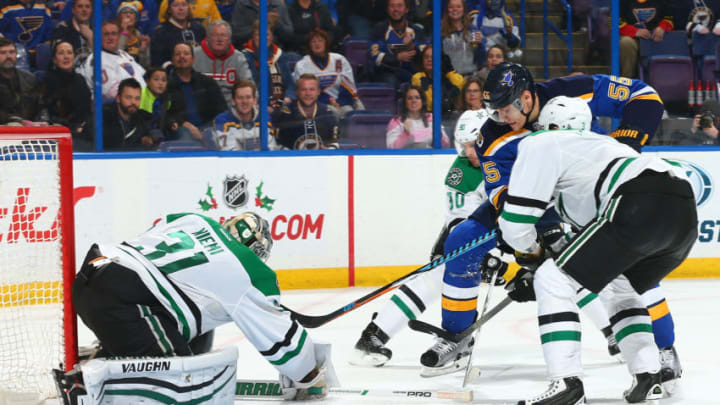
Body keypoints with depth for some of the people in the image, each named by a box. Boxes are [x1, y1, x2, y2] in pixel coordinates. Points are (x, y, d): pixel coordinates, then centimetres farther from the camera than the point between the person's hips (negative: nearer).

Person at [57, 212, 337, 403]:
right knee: (190, 380, -11)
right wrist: (311, 379, 29)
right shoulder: (253, 275, 8)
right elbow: (280, 338, 13)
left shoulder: (194, 222, 23)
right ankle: (92, 381, -26)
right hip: (122, 296, -8)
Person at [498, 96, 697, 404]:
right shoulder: (597, 144, 39)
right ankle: (648, 377, 19)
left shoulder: (539, 144, 15)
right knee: (617, 289, 31)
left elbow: (515, 222, 10)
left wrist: (531, 252, 30)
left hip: (641, 206, -8)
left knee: (553, 280, 0)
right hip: (686, 215, 8)